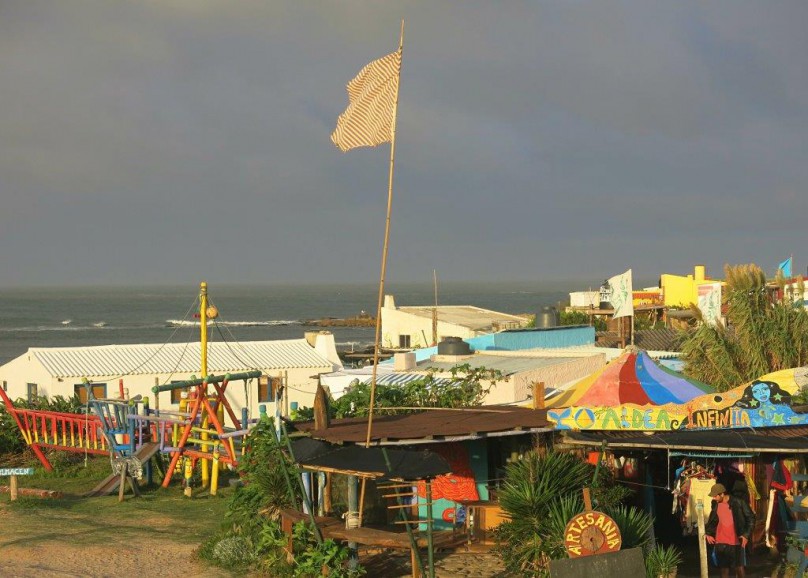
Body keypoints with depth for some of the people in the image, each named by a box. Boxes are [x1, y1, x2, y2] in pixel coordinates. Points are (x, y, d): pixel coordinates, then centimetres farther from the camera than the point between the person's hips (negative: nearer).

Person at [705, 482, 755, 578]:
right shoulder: (716, 504, 4)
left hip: (736, 541, -4)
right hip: (721, 542, 4)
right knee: (724, 569, 8)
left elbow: (751, 518, -4)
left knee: (740, 568, -6)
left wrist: (747, 534, -11)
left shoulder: (738, 503, -11)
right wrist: (708, 533, 7)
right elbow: (712, 519, 19)